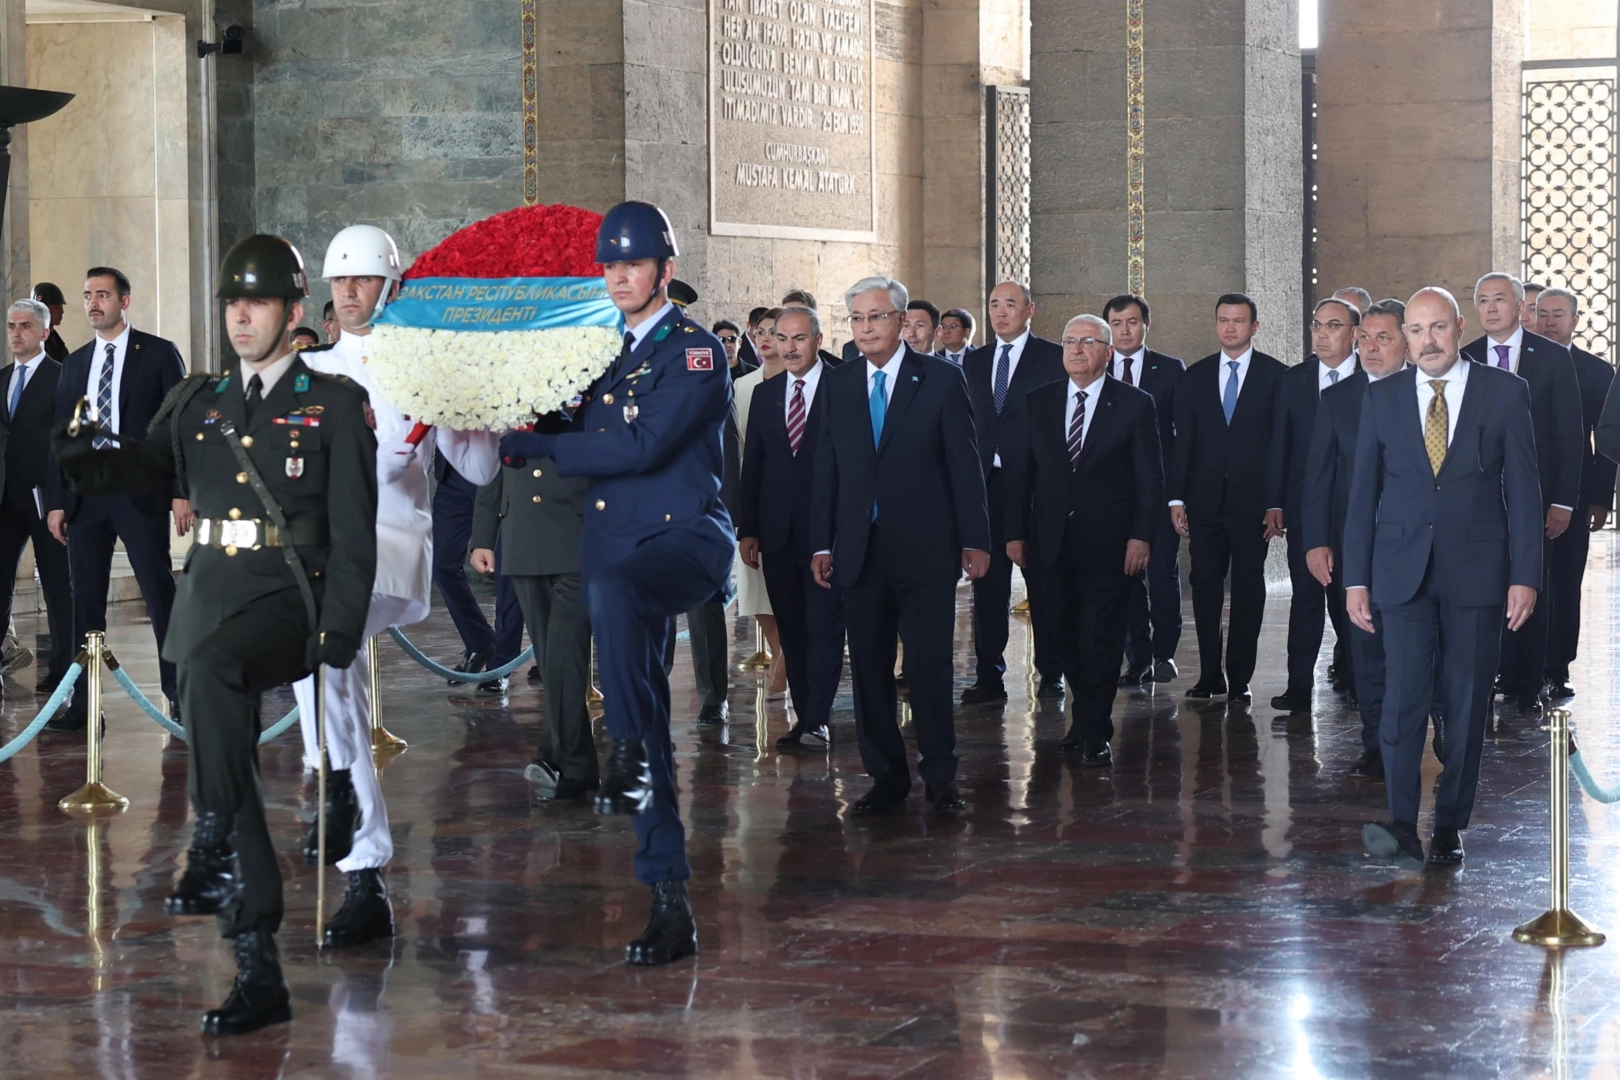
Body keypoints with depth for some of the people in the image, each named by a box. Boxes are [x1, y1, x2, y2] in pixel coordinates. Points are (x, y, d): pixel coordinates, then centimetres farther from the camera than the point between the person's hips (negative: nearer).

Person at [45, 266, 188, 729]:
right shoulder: (74, 364, 14)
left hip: (141, 493, -4)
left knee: (160, 594, -3)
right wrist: (56, 501, 7)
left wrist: (182, 491, -10)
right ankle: (83, 702, 8)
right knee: (85, 600, 5)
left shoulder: (159, 353, 1)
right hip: (84, 495, 4)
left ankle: (179, 695, 3)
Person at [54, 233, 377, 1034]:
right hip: (208, 599, 5)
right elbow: (144, 466, 6)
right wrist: (85, 460, -17)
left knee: (211, 665, -37)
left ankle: (213, 850, -28)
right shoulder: (197, 403, 16)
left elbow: (354, 531, -3)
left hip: (288, 600, -5)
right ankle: (259, 974, 9)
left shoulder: (334, 404, 2)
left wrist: (338, 636, -12)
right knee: (229, 776, 4)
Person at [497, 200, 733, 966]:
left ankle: (630, 752, -33)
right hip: (613, 551, 7)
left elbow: (643, 447, -17)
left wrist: (535, 446, -12)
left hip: (685, 539, -7)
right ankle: (669, 904, 7)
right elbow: (578, 441, 21)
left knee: (614, 587, -42)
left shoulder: (695, 351, -6)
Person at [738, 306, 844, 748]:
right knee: (791, 630, 8)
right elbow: (752, 464, 13)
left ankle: (818, 719, -5)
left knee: (824, 626, -6)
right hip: (778, 533, 5)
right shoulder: (764, 394, 12)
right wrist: (747, 529, 8)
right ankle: (805, 717, 13)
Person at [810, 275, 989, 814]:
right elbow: (826, 470, 10)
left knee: (930, 667, -1)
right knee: (869, 669, 7)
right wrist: (821, 544, 5)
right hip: (860, 550, 3)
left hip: (924, 548, -3)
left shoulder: (941, 380, -1)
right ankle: (886, 777, 16)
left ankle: (940, 776, 10)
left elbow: (964, 463, -1)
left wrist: (975, 539, -4)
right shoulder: (837, 385, 9)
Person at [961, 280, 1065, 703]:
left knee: (1043, 584, 3)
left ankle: (1051, 673, 12)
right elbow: (965, 424, 13)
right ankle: (989, 677, 7)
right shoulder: (973, 362, 14)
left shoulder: (1054, 358, 1)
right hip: (985, 484, 4)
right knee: (988, 584, 3)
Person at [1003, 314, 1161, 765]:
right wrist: (1015, 532, 2)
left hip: (1109, 542, -3)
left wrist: (1141, 537, -10)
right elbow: (1018, 470, 8)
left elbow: (1150, 477, -2)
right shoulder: (1038, 403, 8)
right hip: (1052, 539, 3)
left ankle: (1095, 734, 5)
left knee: (1101, 639, -2)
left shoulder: (1135, 404, -1)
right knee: (1067, 636, 10)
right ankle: (1086, 718, 24)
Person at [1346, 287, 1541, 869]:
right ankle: (1402, 826, -15)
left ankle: (1450, 825, 12)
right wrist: (1356, 577, 4)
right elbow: (1363, 491, 9)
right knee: (1403, 695, -11)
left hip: (1476, 570, 0)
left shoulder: (1504, 392, 2)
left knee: (1467, 701, 3)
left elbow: (1522, 487, 2)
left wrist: (1525, 575, -4)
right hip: (1404, 570, 1)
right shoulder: (1382, 398, 7)